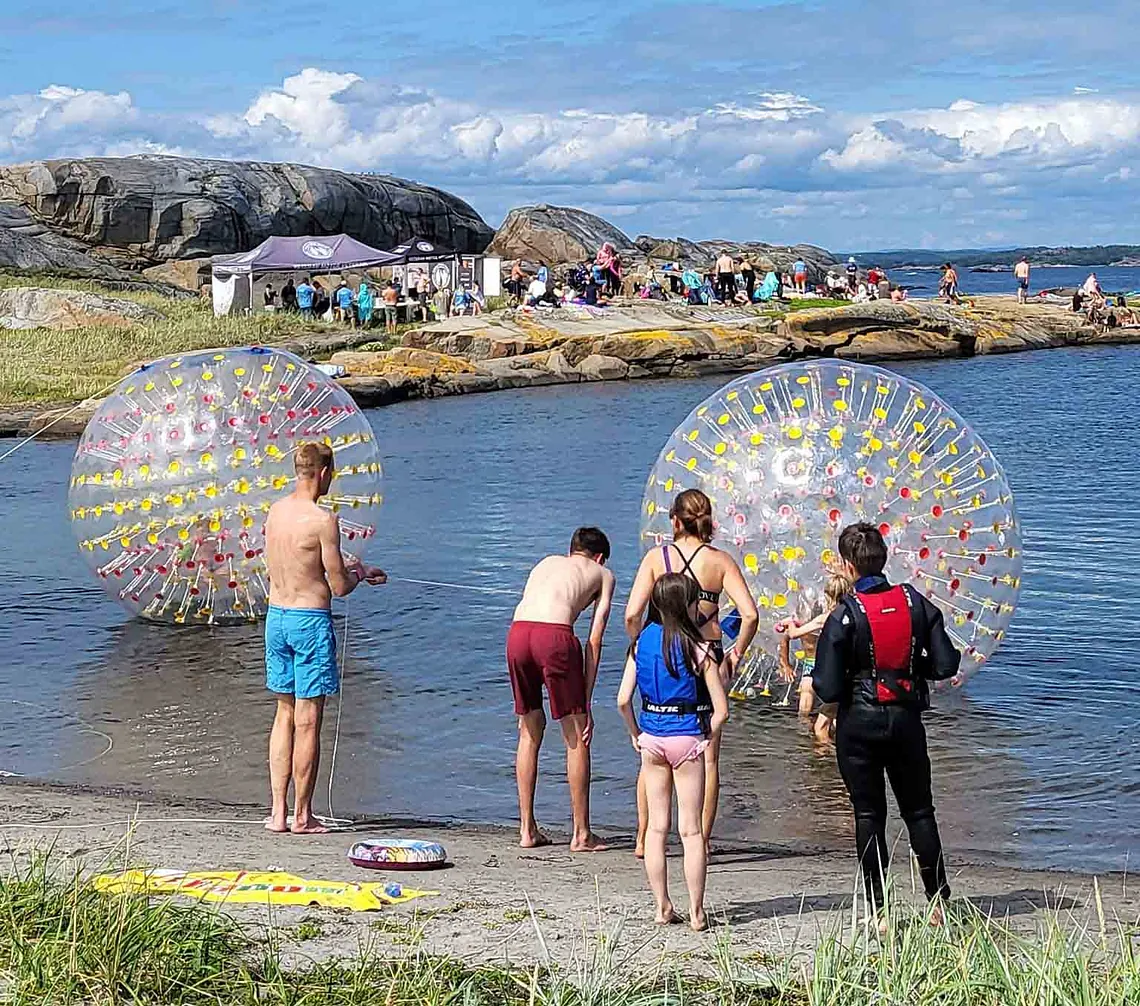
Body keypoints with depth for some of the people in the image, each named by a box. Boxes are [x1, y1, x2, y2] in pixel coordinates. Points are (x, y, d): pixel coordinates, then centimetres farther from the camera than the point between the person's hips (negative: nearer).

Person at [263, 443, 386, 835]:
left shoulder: (275, 511, 6)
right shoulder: (323, 519, -16)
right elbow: (340, 587, -13)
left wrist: (342, 566, 24)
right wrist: (358, 572, 9)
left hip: (276, 616, 7)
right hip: (311, 620, -7)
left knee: (284, 714, 15)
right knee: (308, 721, 1)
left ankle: (278, 811, 15)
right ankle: (302, 817, 6)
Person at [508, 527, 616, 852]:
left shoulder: (547, 562, 34)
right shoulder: (602, 574, 23)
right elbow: (594, 640, 14)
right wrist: (586, 702, 13)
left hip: (517, 631, 4)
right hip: (554, 634, -4)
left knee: (530, 731, 20)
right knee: (577, 738, 9)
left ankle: (527, 830, 22)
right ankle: (581, 834, 12)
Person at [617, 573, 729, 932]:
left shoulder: (642, 642, 0)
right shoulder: (698, 648, -11)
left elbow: (623, 699, -3)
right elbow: (721, 710, -13)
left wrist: (636, 735, 9)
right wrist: (708, 738, 3)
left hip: (652, 738, 4)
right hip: (687, 738, -3)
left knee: (656, 827, 12)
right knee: (691, 830, 3)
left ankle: (662, 908, 14)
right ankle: (696, 912, 6)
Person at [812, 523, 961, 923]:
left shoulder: (843, 616, -14)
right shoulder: (915, 602, -3)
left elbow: (829, 689, -15)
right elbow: (946, 665, -4)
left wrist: (816, 678, 7)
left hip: (859, 724, -3)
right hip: (906, 719, 3)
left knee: (869, 815, 6)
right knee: (919, 810, 15)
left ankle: (877, 911, 5)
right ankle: (938, 901, 17)